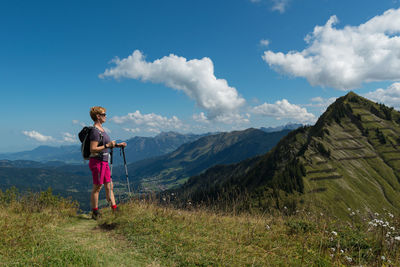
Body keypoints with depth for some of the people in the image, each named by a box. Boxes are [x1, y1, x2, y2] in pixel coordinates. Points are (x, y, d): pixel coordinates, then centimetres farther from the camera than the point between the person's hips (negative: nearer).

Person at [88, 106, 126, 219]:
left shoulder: (101, 129, 14)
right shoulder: (95, 131, -16)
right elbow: (93, 149, -22)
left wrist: (117, 145, 14)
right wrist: (107, 145, -23)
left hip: (104, 162, 9)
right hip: (97, 162, -9)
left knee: (109, 186, 12)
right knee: (97, 187, 0)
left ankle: (114, 209, 20)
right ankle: (95, 213, 12)